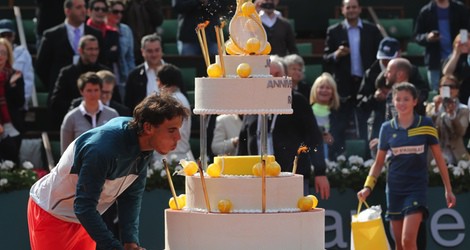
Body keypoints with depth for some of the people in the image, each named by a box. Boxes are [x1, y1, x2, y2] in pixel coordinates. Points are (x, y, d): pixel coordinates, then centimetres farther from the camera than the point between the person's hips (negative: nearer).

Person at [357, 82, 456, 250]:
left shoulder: (426, 125, -2)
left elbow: (439, 159, 4)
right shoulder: (387, 128, 4)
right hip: (395, 188, 3)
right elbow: (379, 162, 12)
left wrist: (448, 190, 3)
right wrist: (368, 187, -1)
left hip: (417, 187, -3)